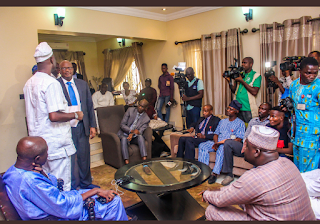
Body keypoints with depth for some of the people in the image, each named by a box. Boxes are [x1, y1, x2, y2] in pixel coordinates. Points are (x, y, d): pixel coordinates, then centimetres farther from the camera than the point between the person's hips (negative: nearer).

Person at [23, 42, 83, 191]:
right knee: (62, 187, 2)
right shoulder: (51, 83, -18)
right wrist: (75, 115, -11)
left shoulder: (29, 83, 11)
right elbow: (54, 116, -25)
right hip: (55, 142, -9)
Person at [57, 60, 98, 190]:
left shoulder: (82, 84, 9)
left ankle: (86, 183, 35)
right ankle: (72, 187, 25)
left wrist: (92, 125, 8)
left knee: (84, 156, 15)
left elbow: (89, 105, 11)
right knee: (70, 158, 6)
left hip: (82, 126, 4)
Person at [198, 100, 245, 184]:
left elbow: (238, 139, -8)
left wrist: (223, 142, -19)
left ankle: (215, 173, -38)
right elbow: (216, 134, 19)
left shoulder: (240, 123, 4)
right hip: (218, 143, 6)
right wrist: (216, 142, -5)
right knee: (202, 146, -18)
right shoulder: (222, 121, 24)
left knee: (222, 148, -39)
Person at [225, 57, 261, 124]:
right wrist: (229, 81, -5)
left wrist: (242, 81, -13)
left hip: (249, 109, -5)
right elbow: (234, 90, 13)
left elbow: (254, 92, -14)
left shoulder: (256, 75, -2)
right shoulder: (240, 74, 15)